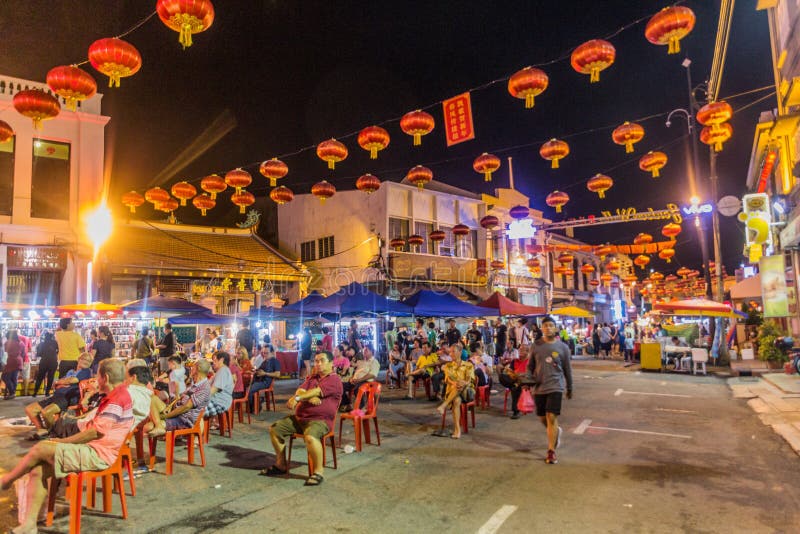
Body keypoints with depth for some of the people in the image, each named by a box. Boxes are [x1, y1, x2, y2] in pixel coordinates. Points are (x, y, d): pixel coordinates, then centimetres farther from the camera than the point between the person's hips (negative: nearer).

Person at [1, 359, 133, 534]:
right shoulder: (115, 396, 17)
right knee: (38, 471, -1)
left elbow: (96, 433, -20)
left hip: (98, 455, -10)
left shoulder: (118, 399, -18)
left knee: (40, 449, -11)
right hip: (92, 449, 10)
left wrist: (62, 441, -9)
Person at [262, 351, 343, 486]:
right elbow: (300, 391, 1)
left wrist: (298, 398, -31)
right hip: (299, 416, 8)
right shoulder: (311, 377, 18)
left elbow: (317, 391, -21)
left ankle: (319, 471, -18)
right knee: (274, 429, 3)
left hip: (320, 420, -8)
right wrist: (310, 398, -20)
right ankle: (281, 465, 16)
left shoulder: (334, 379, -6)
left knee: (310, 437, -37)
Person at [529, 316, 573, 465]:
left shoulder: (562, 347, -2)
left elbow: (567, 369, 6)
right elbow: (530, 365, 9)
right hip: (539, 387, 3)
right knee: (542, 418, 12)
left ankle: (551, 451, 0)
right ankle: (556, 431, 44)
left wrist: (569, 388, 10)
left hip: (555, 386, -3)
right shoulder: (536, 346, 2)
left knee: (551, 417, -10)